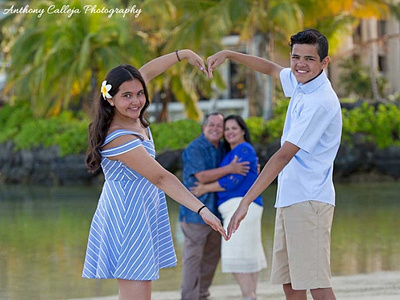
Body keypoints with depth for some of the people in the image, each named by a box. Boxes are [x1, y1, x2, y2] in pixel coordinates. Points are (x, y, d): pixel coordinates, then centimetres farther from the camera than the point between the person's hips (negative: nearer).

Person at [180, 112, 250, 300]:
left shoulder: (222, 148, 11)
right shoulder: (194, 149, -12)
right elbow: (201, 176, -21)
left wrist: (252, 168, 4)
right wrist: (230, 169, -26)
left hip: (215, 210, 8)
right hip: (195, 211, -8)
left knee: (212, 256, 14)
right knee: (192, 256, -5)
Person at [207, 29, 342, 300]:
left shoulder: (320, 102, -19)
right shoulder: (299, 81, 9)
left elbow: (283, 155, -23)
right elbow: (271, 68, 33)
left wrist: (246, 201, -25)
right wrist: (228, 54, 27)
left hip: (309, 201, -9)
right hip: (289, 199, 9)